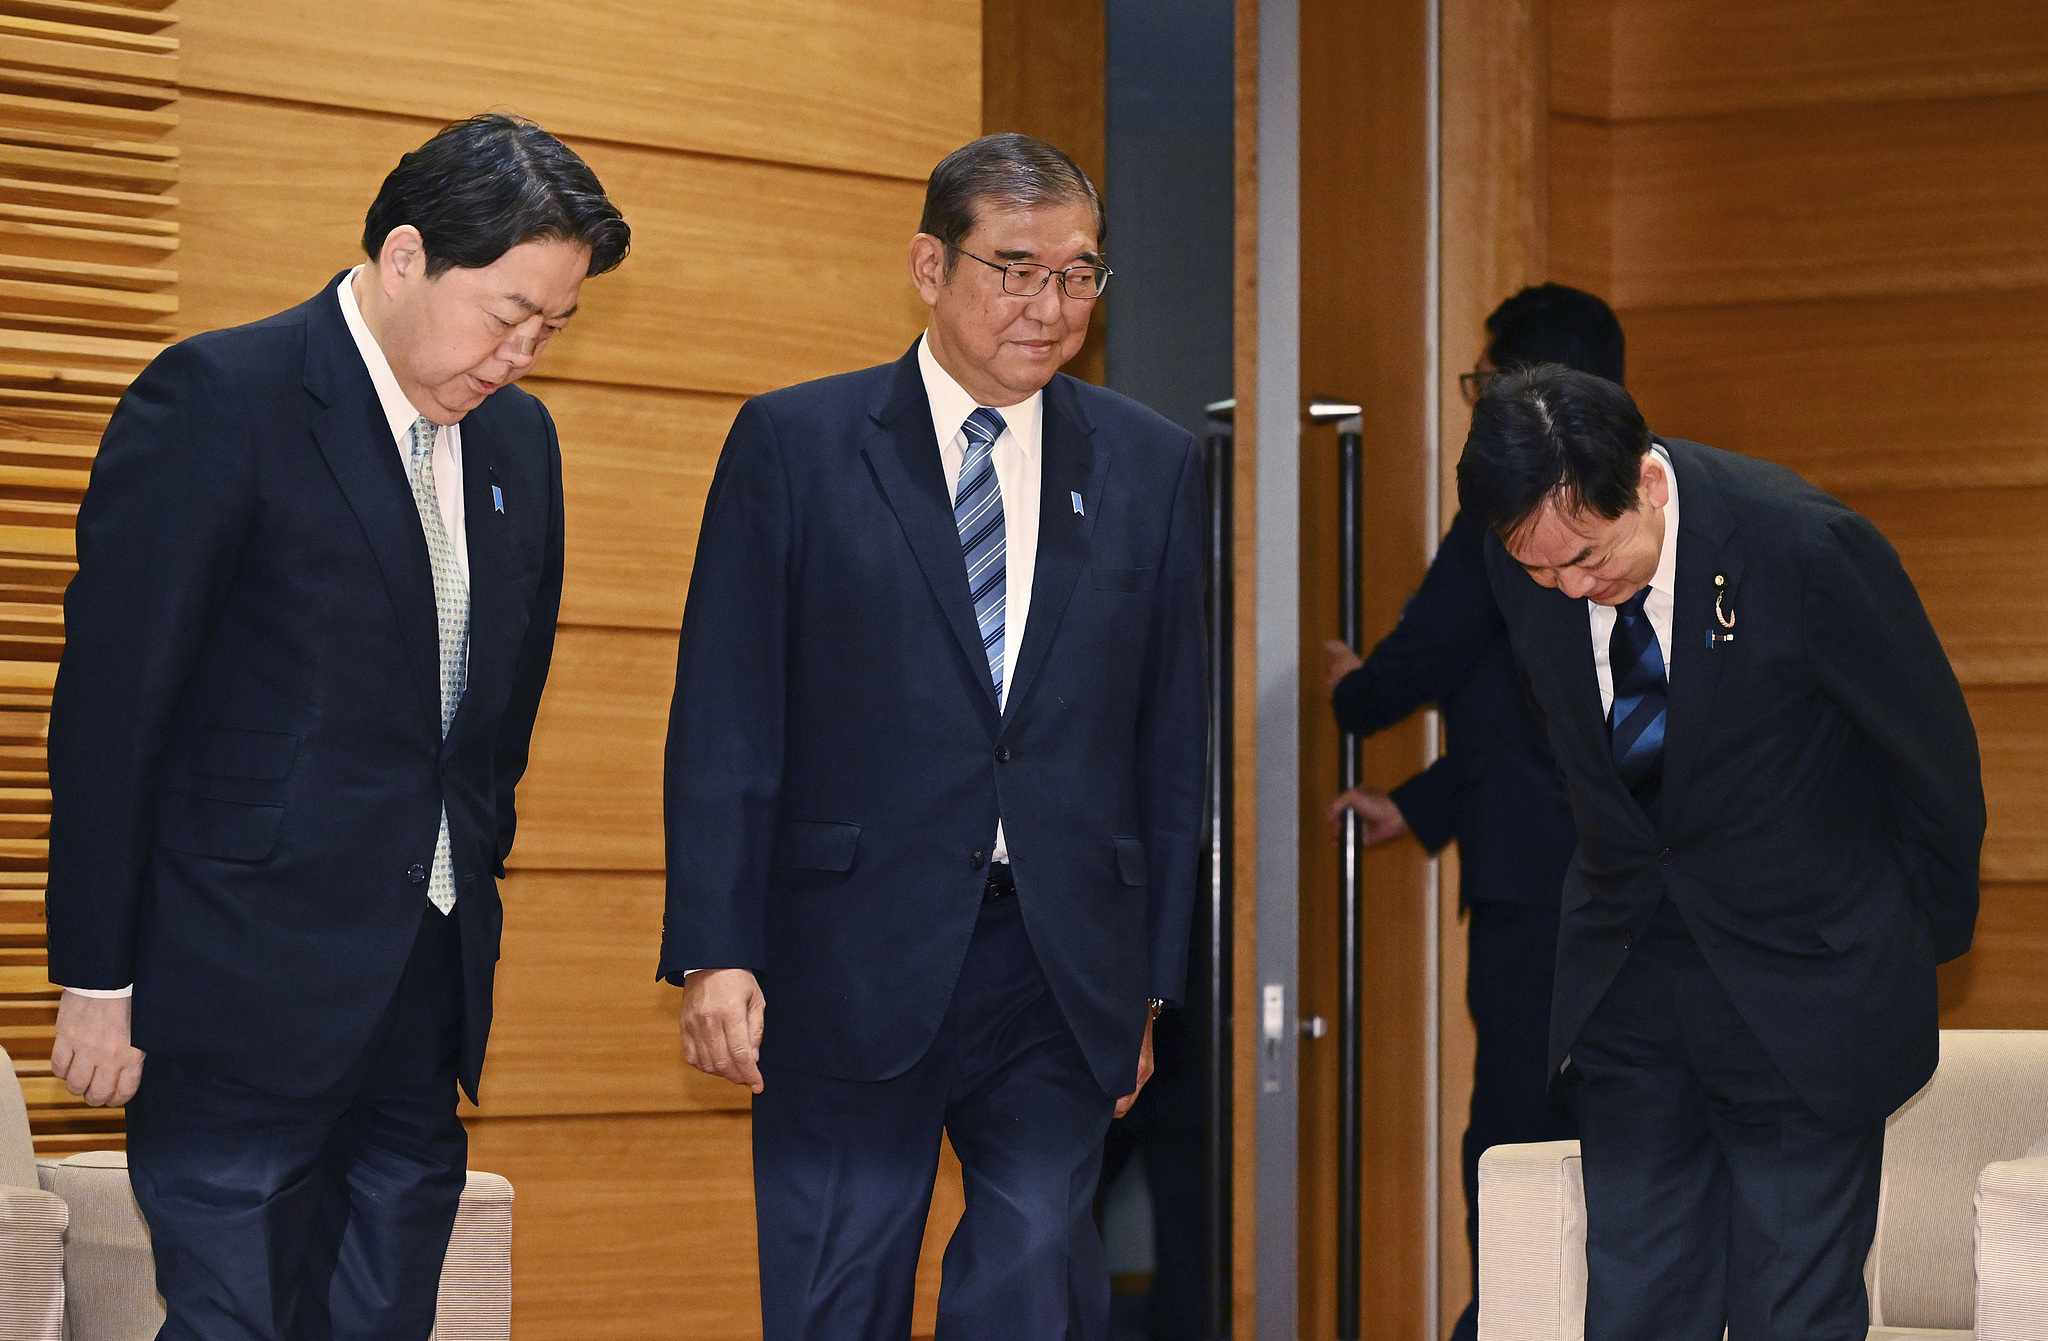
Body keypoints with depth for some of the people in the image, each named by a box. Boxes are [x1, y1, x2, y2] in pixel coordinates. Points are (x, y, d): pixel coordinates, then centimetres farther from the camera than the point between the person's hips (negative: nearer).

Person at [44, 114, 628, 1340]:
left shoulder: (519, 439, 12)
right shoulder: (218, 401, -10)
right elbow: (112, 706, -10)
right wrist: (98, 979, -11)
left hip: (431, 991, 7)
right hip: (249, 991, -7)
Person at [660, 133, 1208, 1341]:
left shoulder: (1153, 468, 10)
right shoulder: (795, 445, 2)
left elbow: (1173, 741, 12)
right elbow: (725, 725, -1)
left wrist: (1152, 976, 10)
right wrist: (715, 954, -8)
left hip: (1062, 965, 2)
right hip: (854, 963, -1)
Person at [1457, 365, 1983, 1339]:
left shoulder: (1805, 547, -23)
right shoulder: (1524, 554, -8)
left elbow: (1935, 757, -7)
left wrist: (1926, 940, 5)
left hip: (1797, 991, -4)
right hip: (1625, 976, 5)